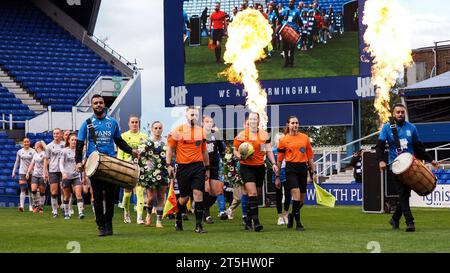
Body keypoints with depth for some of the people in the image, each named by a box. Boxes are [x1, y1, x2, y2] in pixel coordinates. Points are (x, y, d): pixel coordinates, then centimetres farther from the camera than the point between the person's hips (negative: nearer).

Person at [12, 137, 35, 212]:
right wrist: (13, 172, 11)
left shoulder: (33, 151, 1)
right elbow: (17, 162, 14)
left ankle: (31, 206, 16)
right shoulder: (20, 152, 7)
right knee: (23, 189, -13)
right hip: (22, 172, 0)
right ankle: (21, 205, -23)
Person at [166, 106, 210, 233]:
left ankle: (198, 225, -7)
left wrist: (207, 168, 17)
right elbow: (170, 149, 3)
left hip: (198, 167, 2)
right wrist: (169, 165, -5)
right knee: (184, 197, 6)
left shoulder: (201, 131, 10)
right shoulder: (178, 131, -1)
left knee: (198, 193, -10)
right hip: (183, 167, -2)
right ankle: (178, 220, 32)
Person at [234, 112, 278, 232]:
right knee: (252, 193, -18)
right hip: (246, 168, -4)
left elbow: (269, 150, 11)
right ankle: (256, 222, -23)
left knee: (254, 195, 8)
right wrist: (240, 156, -14)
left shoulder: (264, 134, 8)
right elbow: (235, 150, 6)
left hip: (260, 167, 4)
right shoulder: (242, 135, -1)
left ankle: (248, 222, 20)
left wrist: (273, 163, 0)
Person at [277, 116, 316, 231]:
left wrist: (313, 172, 11)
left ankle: (292, 216, 33)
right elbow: (279, 159, 6)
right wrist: (277, 177, 6)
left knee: (302, 199, 6)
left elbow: (310, 156, 14)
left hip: (303, 168, 4)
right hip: (291, 168, -4)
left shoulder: (305, 138, 10)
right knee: (296, 195, -16)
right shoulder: (284, 140, 2)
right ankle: (298, 223, -10)